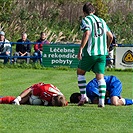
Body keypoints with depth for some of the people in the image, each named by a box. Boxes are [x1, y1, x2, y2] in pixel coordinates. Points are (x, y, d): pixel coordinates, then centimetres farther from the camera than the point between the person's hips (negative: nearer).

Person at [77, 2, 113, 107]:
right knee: (100, 76, 2)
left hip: (90, 52, -5)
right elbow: (110, 36, 18)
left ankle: (83, 96, 7)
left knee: (80, 72, 15)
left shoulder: (86, 20, -1)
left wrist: (80, 49, -16)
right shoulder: (102, 21, 17)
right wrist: (107, 48, 34)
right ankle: (102, 101, -9)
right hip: (102, 53, 5)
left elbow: (87, 34, -17)